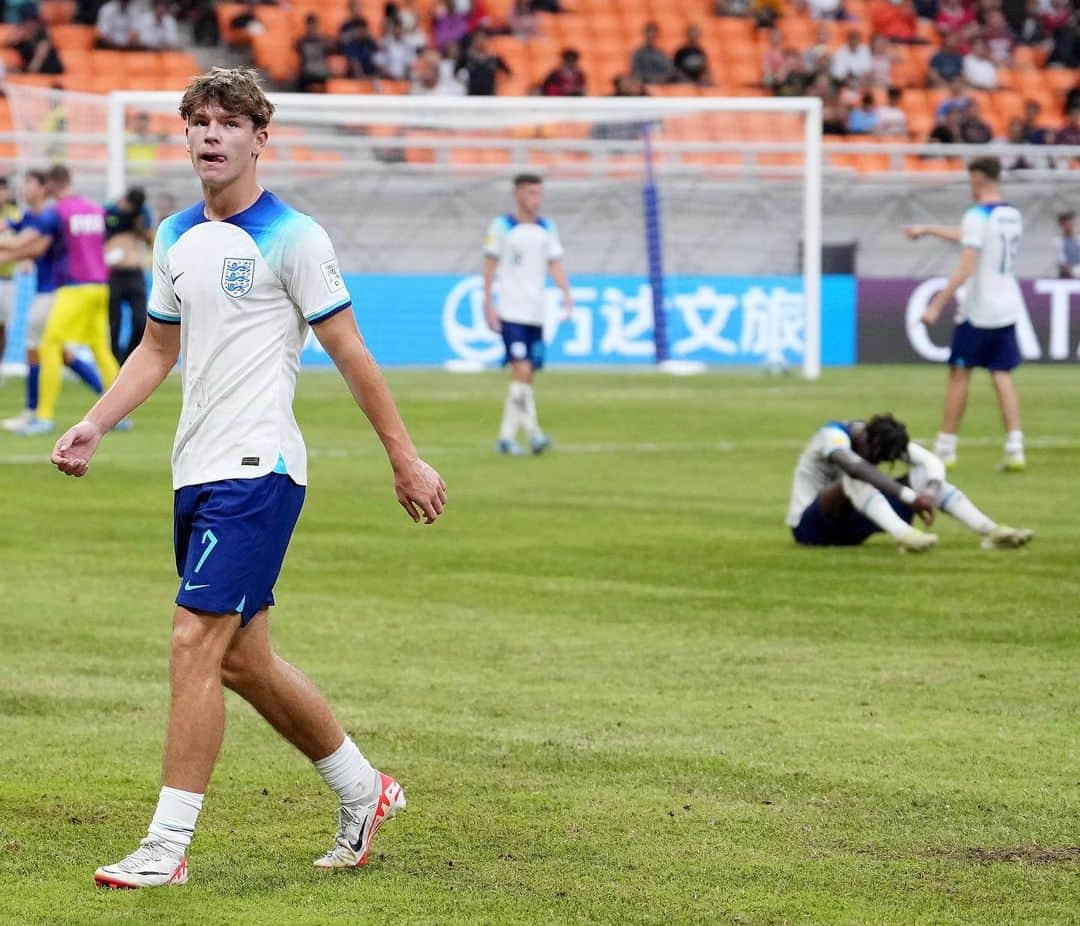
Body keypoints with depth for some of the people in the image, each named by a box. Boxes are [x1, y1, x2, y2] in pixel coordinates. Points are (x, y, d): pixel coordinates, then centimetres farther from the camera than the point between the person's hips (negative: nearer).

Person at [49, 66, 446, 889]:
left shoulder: (292, 238, -8)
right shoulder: (176, 237, 13)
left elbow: (350, 353, -6)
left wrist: (406, 460, -4)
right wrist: (94, 426, 10)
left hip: (256, 470, -8)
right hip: (197, 473, 8)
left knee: (197, 645, -13)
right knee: (243, 660, 12)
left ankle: (168, 846, -10)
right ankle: (364, 791, 30)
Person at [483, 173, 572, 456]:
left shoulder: (547, 229, 12)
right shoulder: (501, 227, -2)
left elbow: (555, 263, 11)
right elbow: (490, 266, 0)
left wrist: (566, 293, -6)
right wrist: (489, 305, -5)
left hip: (536, 313, 5)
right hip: (511, 313, -5)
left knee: (525, 377, 5)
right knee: (522, 371, -16)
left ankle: (507, 436, 11)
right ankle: (532, 432, -17)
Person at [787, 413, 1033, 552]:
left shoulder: (885, 438, -2)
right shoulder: (833, 435, -22)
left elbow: (932, 462, -14)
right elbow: (857, 468, -43)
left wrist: (931, 492, -37)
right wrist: (910, 497, -49)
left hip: (849, 523, 7)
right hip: (811, 527, -7)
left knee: (922, 475, -10)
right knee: (853, 477, -38)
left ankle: (991, 531, -23)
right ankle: (904, 535, -57)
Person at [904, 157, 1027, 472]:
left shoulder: (978, 216, -14)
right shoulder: (1012, 215, 10)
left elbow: (965, 268, -22)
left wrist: (936, 305, -20)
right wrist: (927, 230, 36)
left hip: (978, 311, -6)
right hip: (1007, 308, 6)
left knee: (959, 375, 4)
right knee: (1002, 376, 6)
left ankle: (945, 448, 8)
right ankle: (1015, 448, -4)